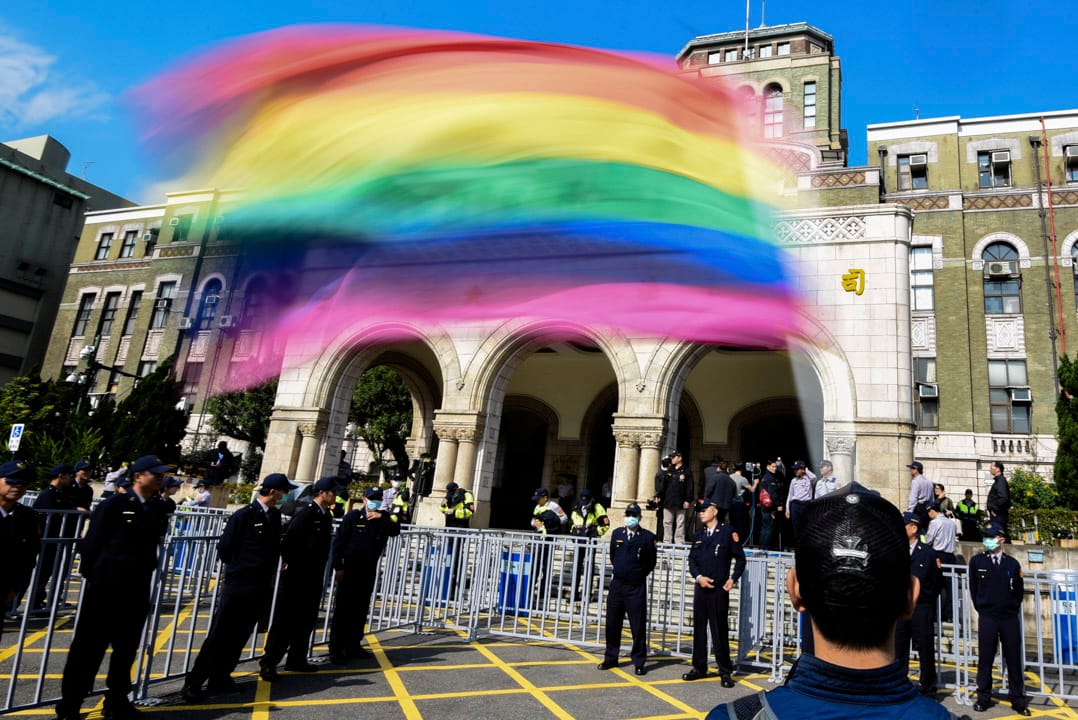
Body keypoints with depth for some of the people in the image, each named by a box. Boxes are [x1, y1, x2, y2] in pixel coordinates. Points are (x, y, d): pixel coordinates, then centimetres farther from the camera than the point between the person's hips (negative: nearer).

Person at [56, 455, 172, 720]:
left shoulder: (159, 509, 5)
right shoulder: (114, 504, -10)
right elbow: (90, 543, -9)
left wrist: (145, 576, 8)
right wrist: (92, 576, -7)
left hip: (137, 592, 5)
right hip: (105, 588, -5)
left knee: (126, 650, 14)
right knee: (88, 649, 5)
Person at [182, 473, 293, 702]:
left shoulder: (275, 515, 5)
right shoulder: (244, 515, -12)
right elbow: (224, 548, -8)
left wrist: (268, 572, 4)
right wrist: (239, 569, 3)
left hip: (262, 587, 6)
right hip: (238, 584, -5)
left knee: (239, 635, 12)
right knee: (219, 634, 0)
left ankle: (220, 677, 25)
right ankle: (194, 682, 11)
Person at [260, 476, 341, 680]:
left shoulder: (326, 516, 8)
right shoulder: (305, 513, -18)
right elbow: (288, 540, -25)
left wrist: (320, 568, 13)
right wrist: (288, 563, -15)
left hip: (314, 577, 8)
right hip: (296, 576, -8)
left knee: (307, 620, 15)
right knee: (286, 620, -1)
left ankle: (296, 659, 27)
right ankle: (268, 664, 9)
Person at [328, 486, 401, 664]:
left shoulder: (383, 518, 8)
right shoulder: (353, 516, -6)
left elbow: (395, 531, -8)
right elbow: (338, 541, -8)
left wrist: (382, 518, -20)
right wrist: (338, 567, -13)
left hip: (369, 571, 5)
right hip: (350, 569, -5)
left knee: (361, 609, 12)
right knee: (343, 609, -2)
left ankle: (353, 646, 22)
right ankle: (336, 649, 3)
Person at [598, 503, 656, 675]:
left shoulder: (647, 537, -6)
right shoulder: (617, 533, 6)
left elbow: (651, 563, 1)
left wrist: (638, 575, 7)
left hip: (637, 588, -4)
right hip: (616, 585, 4)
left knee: (638, 627, 2)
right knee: (612, 624, 10)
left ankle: (639, 662, 14)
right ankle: (610, 658, 24)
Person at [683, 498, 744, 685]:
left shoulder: (727, 532, -2)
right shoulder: (698, 536, 14)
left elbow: (740, 558, -1)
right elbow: (692, 560, 10)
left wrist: (733, 579, -11)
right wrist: (698, 577, -7)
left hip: (719, 590, -5)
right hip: (700, 589, 5)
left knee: (720, 631, -2)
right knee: (699, 629, 10)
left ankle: (725, 672, 9)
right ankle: (699, 667, 20)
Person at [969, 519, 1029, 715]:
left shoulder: (1012, 564, 4)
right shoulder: (977, 561, 1)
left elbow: (1019, 590, 13)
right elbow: (973, 589, 8)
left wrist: (1013, 608, 7)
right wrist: (981, 608, 7)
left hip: (1010, 618, 1)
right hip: (987, 618, -1)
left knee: (1014, 660, 6)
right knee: (985, 660, 3)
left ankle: (1018, 700, 18)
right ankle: (983, 698, 13)